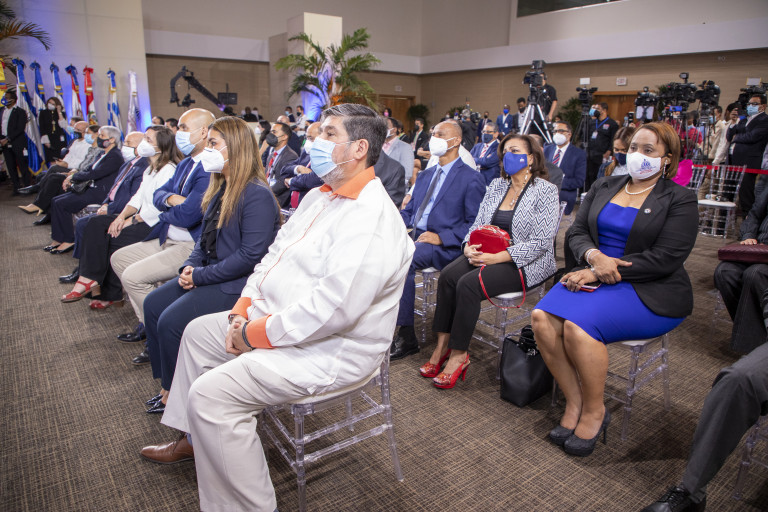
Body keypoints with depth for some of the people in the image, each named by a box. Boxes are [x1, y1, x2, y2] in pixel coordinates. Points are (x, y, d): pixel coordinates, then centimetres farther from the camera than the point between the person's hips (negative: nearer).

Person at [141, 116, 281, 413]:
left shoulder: (257, 195, -19)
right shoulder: (221, 189, 12)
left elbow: (250, 255, -25)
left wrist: (202, 276, -19)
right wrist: (190, 266, -1)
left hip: (237, 285, -10)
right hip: (208, 275, 10)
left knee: (171, 321, -16)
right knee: (153, 304, 6)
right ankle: (168, 388, 17)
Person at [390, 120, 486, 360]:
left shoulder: (471, 178, -1)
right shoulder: (425, 176, 22)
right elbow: (409, 211, 23)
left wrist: (441, 237, -18)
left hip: (444, 246, -7)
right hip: (415, 236, 7)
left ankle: (406, 337, -20)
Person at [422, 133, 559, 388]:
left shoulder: (545, 190, -6)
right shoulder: (496, 185, 14)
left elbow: (541, 241, -15)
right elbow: (478, 223, 12)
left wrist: (497, 257, -22)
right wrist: (469, 246, -11)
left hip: (525, 263, -6)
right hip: (487, 254, 6)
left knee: (468, 284, -28)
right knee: (447, 275, -20)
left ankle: (458, 354, -15)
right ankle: (442, 345, -15)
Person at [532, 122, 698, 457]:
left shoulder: (680, 199, 0)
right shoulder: (604, 187, 16)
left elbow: (665, 258, -12)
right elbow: (576, 232, 9)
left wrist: (602, 272, -18)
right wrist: (594, 256, -15)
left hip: (649, 292, -5)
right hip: (594, 276, 5)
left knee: (578, 324, -32)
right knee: (542, 317, -24)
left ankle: (594, 411, -9)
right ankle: (574, 403, -9)